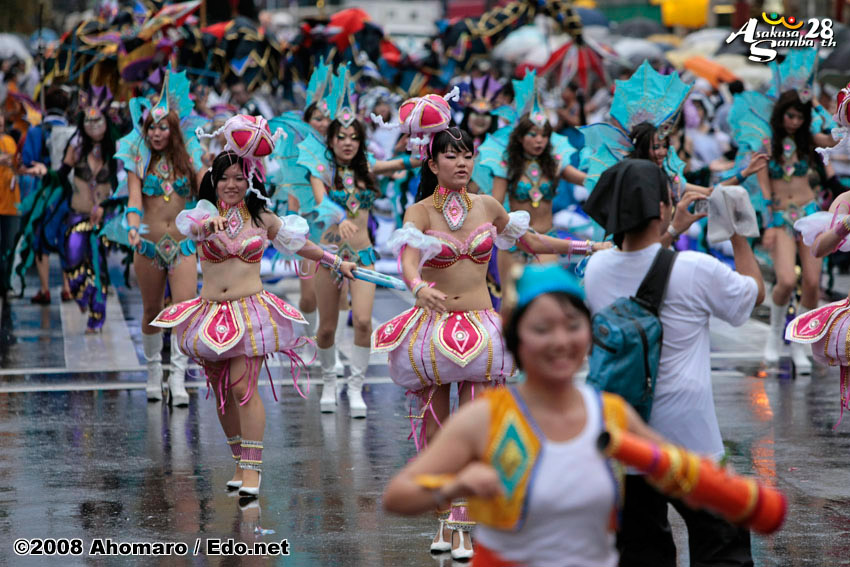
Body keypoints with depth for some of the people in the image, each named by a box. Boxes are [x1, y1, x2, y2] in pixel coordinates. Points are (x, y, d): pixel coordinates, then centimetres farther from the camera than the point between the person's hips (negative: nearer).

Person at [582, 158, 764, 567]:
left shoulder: (596, 268, -2)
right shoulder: (698, 271, -15)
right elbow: (755, 292, 4)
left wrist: (672, 233, 26)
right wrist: (738, 234, 15)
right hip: (687, 440, -5)